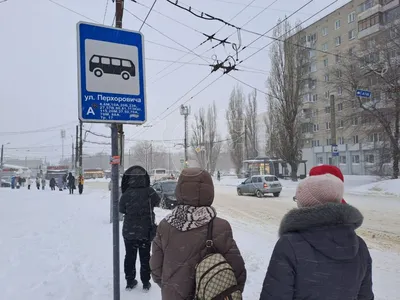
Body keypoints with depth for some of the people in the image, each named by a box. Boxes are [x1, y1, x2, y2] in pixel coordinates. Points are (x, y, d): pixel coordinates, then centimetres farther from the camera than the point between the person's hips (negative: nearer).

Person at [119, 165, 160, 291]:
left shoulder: (126, 194, -17)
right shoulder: (149, 192, -17)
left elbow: (122, 209, 0)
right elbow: (157, 202, 3)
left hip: (129, 231, 0)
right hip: (146, 231, 0)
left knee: (130, 257, 17)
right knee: (145, 257, 15)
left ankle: (130, 281, 26)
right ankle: (146, 282, 23)